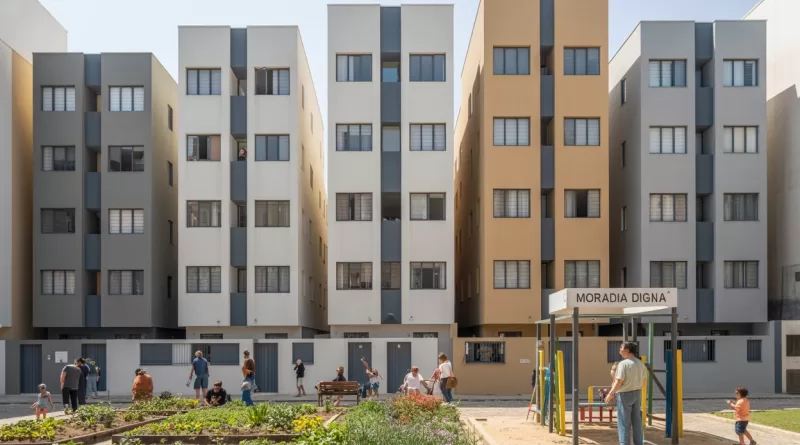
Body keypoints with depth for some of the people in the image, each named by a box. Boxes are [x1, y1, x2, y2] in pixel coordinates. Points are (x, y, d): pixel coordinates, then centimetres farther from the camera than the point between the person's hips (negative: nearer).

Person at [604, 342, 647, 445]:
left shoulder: (623, 364, -19)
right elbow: (642, 379, 9)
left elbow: (618, 382, -21)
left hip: (625, 394, -7)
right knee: (636, 421, 13)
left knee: (624, 422, 0)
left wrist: (610, 394, -13)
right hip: (637, 394, 7)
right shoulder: (640, 364, 4)